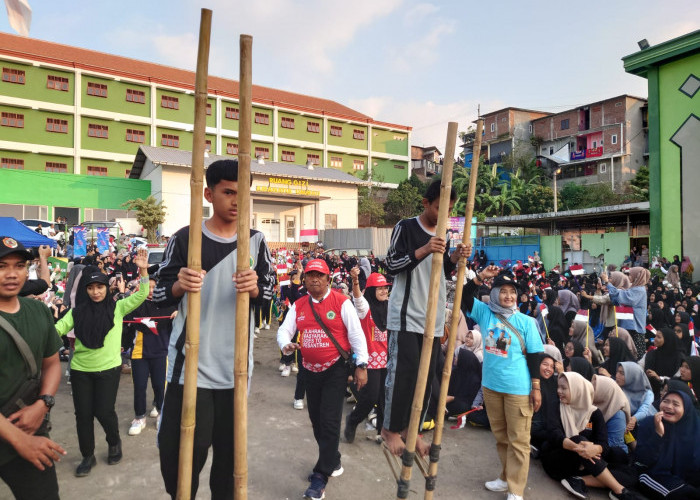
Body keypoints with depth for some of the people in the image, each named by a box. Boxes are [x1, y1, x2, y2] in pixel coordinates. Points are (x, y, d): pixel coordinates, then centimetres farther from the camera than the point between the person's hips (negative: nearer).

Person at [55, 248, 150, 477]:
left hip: (108, 369, -2)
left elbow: (142, 296, -15)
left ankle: (114, 443, 30)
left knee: (103, 411, 1)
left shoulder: (117, 307, -4)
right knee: (83, 414, 9)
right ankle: (88, 456, 28)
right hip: (80, 370, 3)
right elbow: (58, 328, -4)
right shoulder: (77, 311, 1)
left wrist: (143, 271, -28)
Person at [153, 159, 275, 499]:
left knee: (230, 446, 15)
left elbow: (270, 290, 7)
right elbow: (159, 296, -1)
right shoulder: (185, 238, -4)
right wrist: (178, 285, -22)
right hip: (190, 363, -2)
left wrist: (255, 288, -15)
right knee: (179, 448, 3)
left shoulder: (255, 240, 4)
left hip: (236, 365, 2)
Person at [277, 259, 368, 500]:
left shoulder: (341, 302, -10)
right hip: (310, 371, 6)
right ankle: (333, 461, 39)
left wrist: (361, 365, -13)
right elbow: (284, 330, 1)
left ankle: (321, 477, 6)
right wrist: (286, 345, -23)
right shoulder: (298, 306, 3)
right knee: (316, 421, 17)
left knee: (329, 422, -6)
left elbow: (356, 334, -10)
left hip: (335, 369, -5)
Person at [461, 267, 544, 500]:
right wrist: (480, 277, -20)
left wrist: (536, 387, -5)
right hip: (491, 385, 4)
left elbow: (533, 355, -4)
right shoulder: (485, 313, -1)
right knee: (500, 436, 19)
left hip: (518, 388, -3)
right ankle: (506, 476, 37)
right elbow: (463, 297, -9)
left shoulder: (526, 321, -7)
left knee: (518, 439, 5)